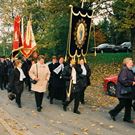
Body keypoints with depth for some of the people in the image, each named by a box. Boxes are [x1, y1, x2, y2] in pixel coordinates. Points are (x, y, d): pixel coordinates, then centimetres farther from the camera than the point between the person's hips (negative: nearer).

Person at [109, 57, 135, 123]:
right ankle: (113, 113, 19)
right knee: (122, 104, -1)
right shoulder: (124, 70, -18)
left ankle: (127, 118, 20)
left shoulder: (130, 70, 12)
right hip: (123, 91, -10)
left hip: (128, 91, 10)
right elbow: (122, 80, -27)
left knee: (128, 105, 11)